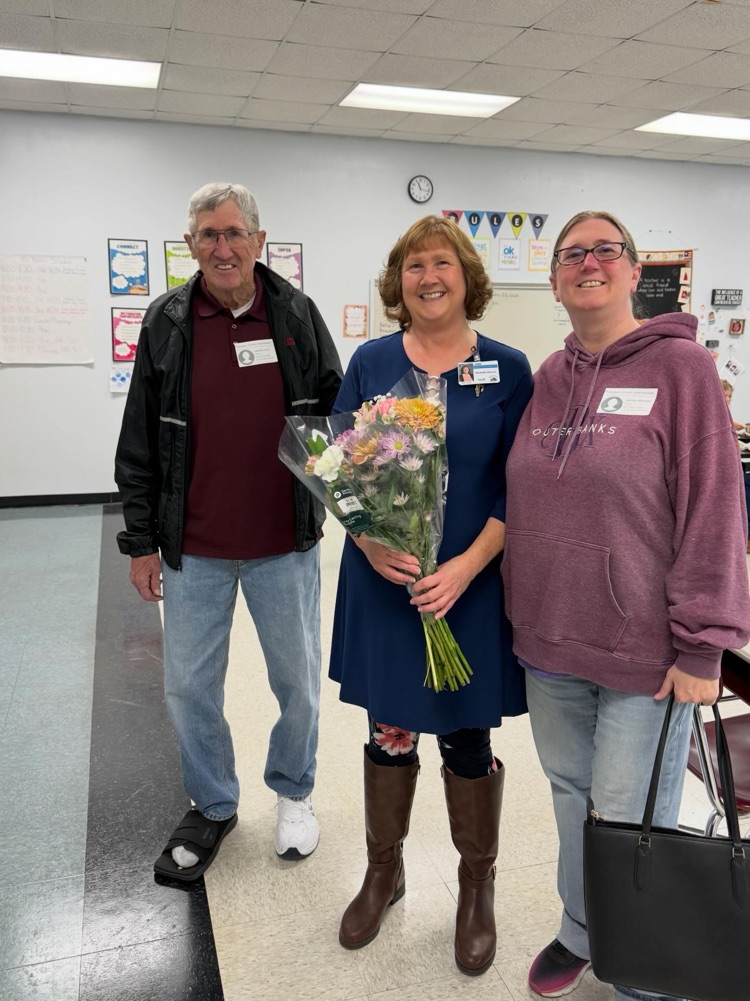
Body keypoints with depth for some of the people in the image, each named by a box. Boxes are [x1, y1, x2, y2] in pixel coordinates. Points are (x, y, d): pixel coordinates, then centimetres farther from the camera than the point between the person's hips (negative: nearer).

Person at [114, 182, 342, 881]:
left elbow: (337, 411, 7)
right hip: (194, 550, 1)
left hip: (285, 545, 0)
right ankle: (212, 806, 35)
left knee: (298, 681, 13)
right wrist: (141, 541, 2)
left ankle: (293, 792, 39)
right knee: (189, 686, 12)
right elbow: (139, 443, 3)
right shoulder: (166, 322, 0)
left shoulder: (298, 314, -1)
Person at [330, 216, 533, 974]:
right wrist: (369, 541, -15)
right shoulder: (370, 362, 3)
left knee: (466, 737, 9)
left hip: (472, 585, -1)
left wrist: (468, 565, -17)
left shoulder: (506, 368, -1)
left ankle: (477, 885, 34)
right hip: (383, 582, 2)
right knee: (389, 730, 14)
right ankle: (383, 870, 37)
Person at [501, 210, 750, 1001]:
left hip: (643, 651, -5)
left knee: (630, 819, 8)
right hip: (549, 642, 5)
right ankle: (580, 933, 42)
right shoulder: (548, 379, 8)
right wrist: (522, 612, 10)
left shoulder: (681, 366, -8)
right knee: (570, 795, 19)